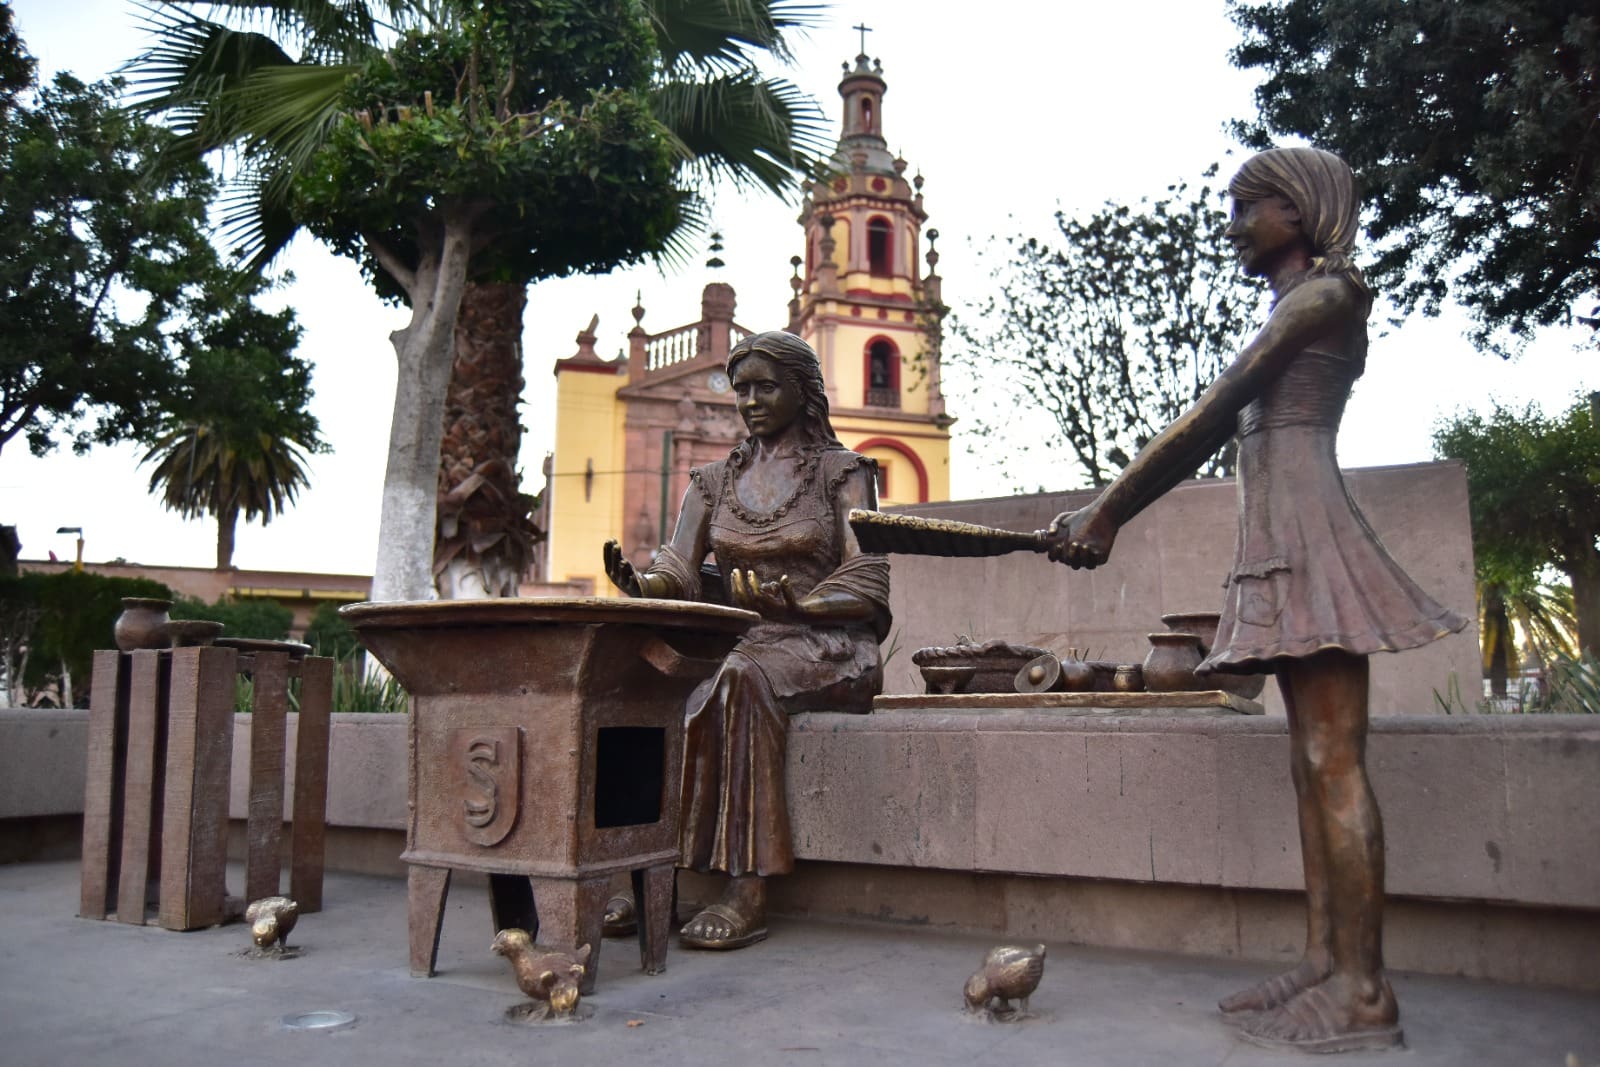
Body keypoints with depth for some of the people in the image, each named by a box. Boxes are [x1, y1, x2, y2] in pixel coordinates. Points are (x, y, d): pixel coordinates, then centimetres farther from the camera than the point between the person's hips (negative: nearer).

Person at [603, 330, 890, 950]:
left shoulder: (842, 471, 5)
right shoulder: (714, 481, 18)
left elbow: (867, 586, -6)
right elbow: (678, 572, 5)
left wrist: (789, 603, -24)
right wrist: (640, 584, -19)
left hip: (829, 647, -4)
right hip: (735, 643, 4)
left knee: (742, 677, -37)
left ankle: (748, 891, -36)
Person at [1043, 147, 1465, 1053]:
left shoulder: (1324, 292, -3)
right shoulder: (1293, 313, 25)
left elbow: (1208, 414, -12)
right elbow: (1217, 435, 19)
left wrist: (1104, 514, -12)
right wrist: (1108, 521, 13)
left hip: (1310, 539, -10)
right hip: (1281, 549, 10)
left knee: (1336, 760, -10)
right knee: (1313, 761, 7)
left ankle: (1365, 992, -6)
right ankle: (1325, 963, 12)